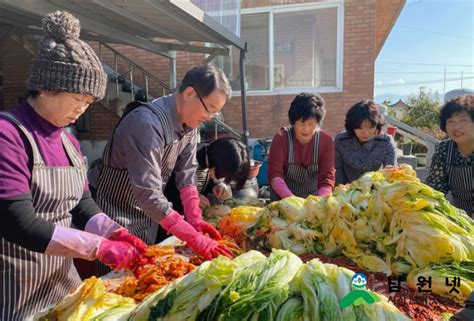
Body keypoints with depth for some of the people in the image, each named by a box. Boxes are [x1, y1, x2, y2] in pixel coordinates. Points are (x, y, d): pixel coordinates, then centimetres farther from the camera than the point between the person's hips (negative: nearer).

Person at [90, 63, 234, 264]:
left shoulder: (190, 125, -5)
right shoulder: (146, 122, -30)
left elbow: (186, 174, 0)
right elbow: (148, 193, -34)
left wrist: (196, 219, -10)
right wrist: (196, 239, -34)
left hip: (149, 216, 7)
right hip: (116, 216, -7)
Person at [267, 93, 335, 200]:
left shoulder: (326, 140, -7)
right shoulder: (281, 138, -11)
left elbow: (327, 177, -10)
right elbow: (274, 174, -17)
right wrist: (291, 199, -32)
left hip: (313, 199, 2)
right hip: (283, 199, -1)